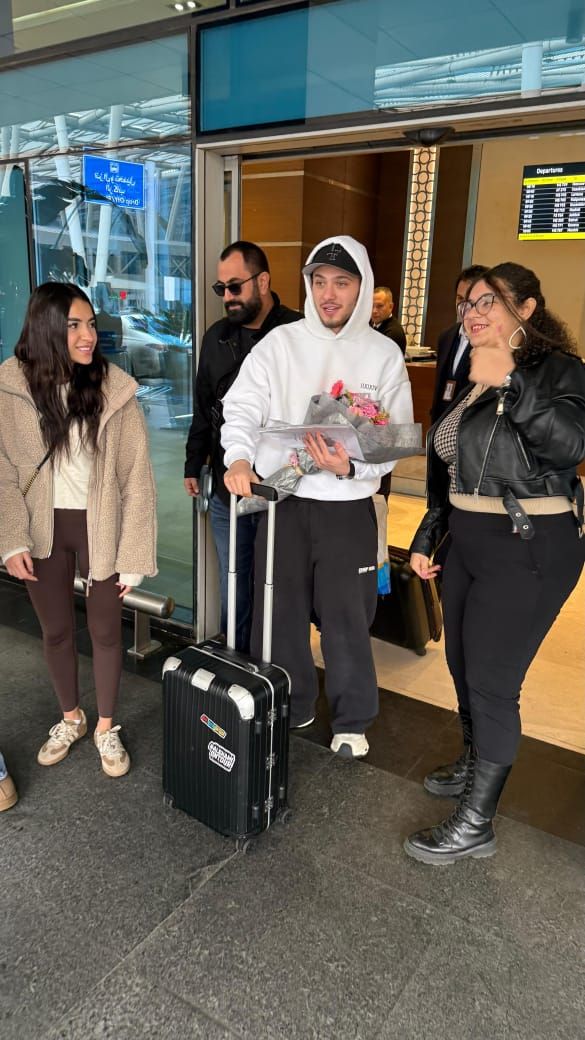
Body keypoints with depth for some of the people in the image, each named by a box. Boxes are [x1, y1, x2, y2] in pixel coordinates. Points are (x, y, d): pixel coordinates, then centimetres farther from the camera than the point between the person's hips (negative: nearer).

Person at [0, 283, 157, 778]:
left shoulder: (114, 388, -13)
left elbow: (137, 479, -11)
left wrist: (134, 555, -11)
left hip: (100, 526, -1)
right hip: (43, 529, 2)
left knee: (105, 630, 10)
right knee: (56, 630, 16)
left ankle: (106, 727, 33)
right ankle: (71, 718, 41)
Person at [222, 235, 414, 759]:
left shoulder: (384, 354, 2)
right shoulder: (281, 343, 1)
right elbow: (242, 407, -5)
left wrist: (351, 467, -19)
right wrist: (240, 456, -25)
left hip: (349, 506, -1)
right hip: (281, 499, 1)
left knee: (347, 619, 7)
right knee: (279, 612, 11)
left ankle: (353, 721, 29)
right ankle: (290, 705, 34)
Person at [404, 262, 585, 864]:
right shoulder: (468, 382, 13)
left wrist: (509, 383, -33)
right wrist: (425, 538, 16)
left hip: (529, 551, -8)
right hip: (469, 543, 8)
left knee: (491, 683, -3)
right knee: (463, 667, 17)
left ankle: (475, 825, 12)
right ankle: (475, 767, 41)